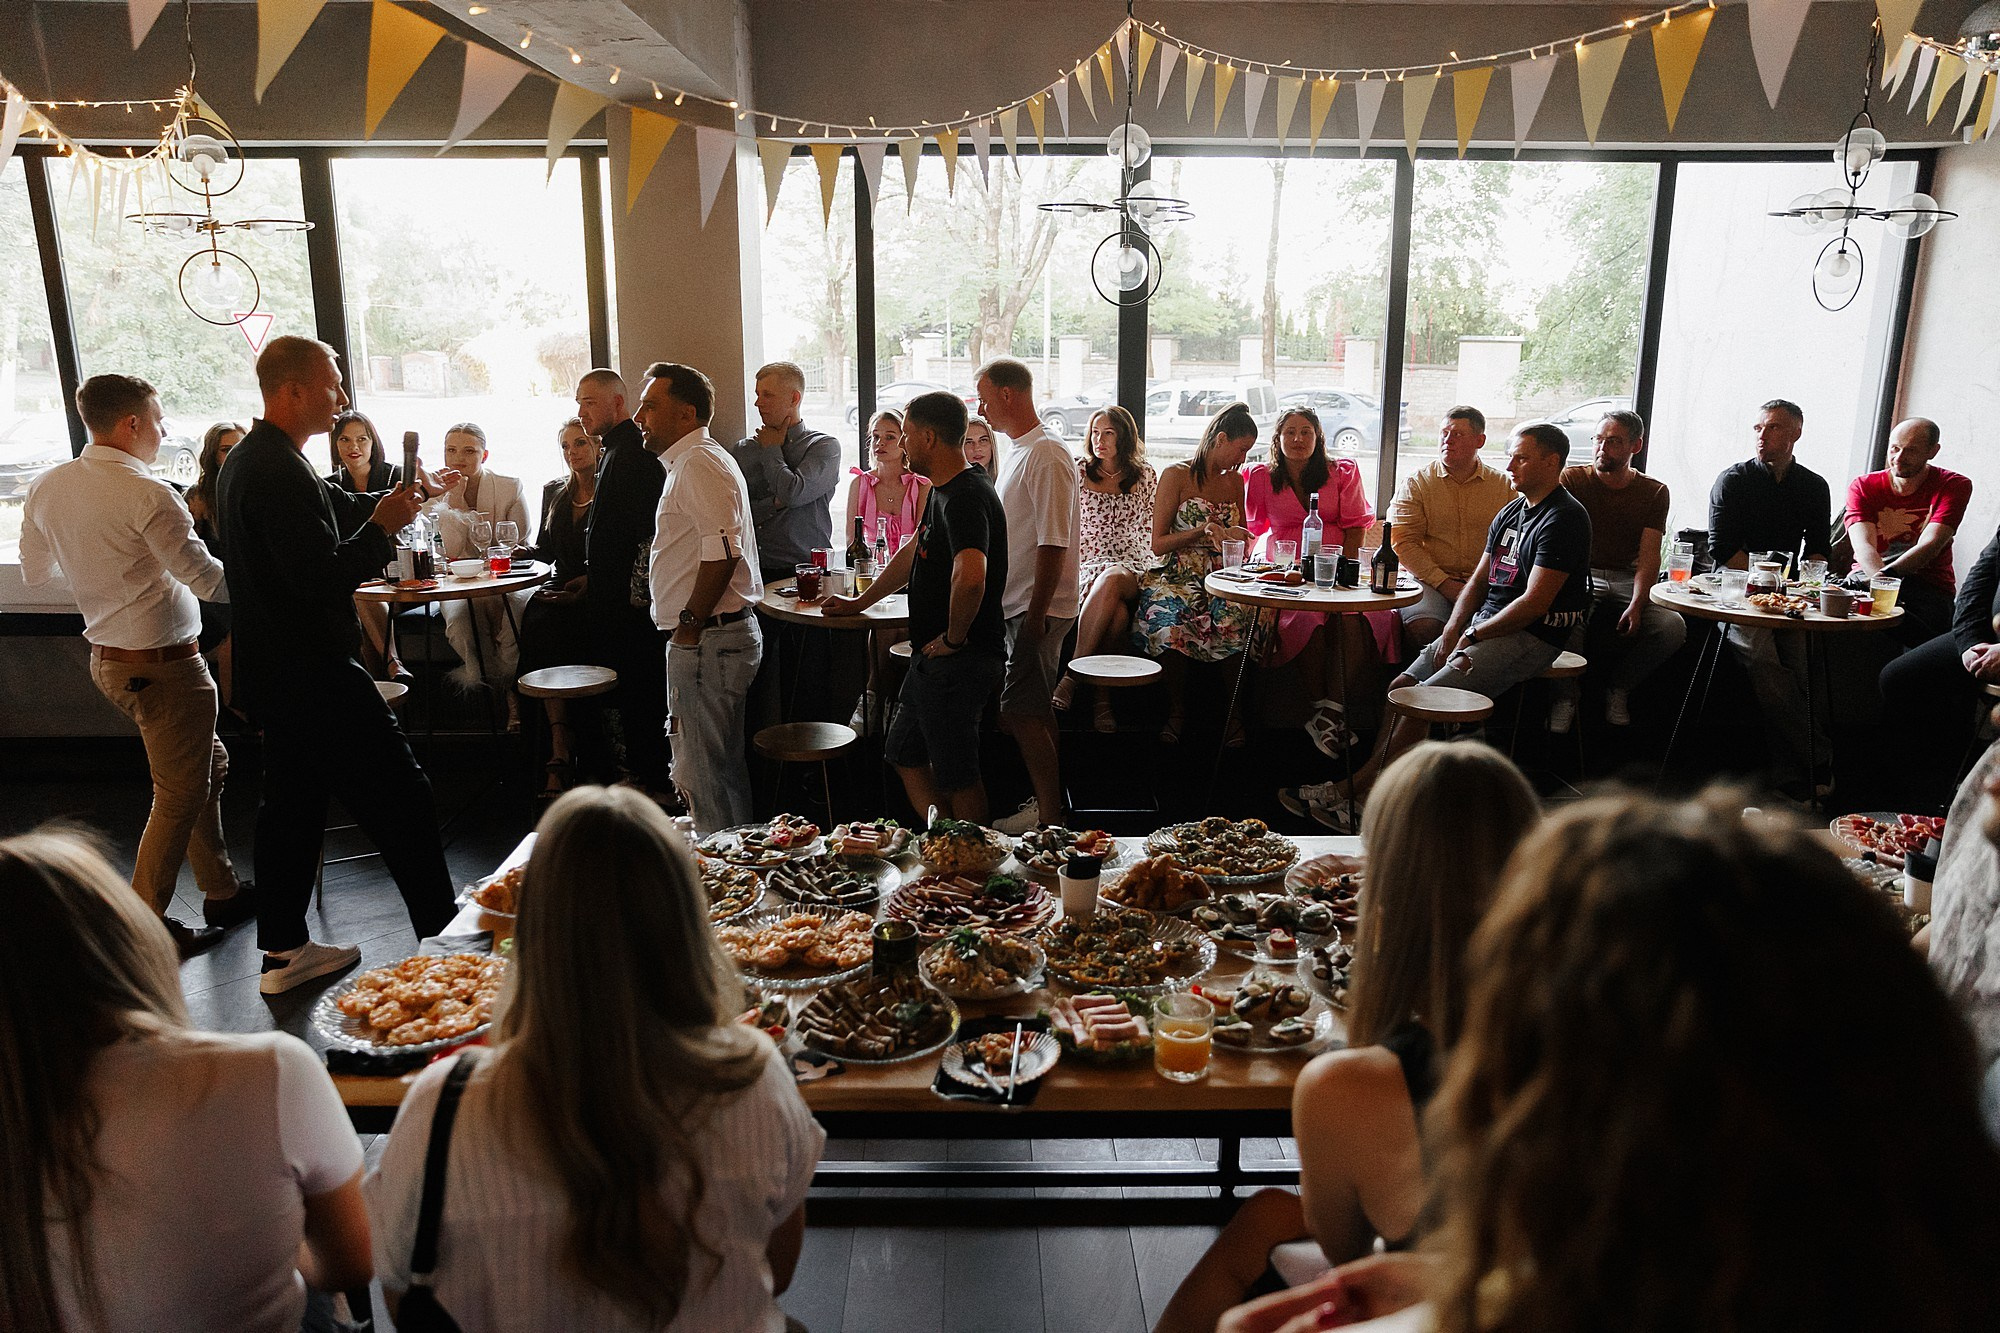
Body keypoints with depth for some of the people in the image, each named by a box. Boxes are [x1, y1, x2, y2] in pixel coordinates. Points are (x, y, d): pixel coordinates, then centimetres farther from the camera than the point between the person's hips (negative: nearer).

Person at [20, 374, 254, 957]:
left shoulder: (47, 488, 5)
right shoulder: (147, 494, -21)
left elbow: (36, 571, 16)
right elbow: (208, 580, -21)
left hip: (108, 658, 9)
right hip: (165, 663, -9)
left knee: (209, 764, 21)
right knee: (178, 795, 3)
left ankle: (221, 893, 30)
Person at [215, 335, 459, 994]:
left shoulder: (246, 459, 12)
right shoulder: (278, 471, -21)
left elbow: (332, 512, 24)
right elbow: (323, 576, -26)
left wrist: (396, 499, 15)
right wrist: (382, 527, -16)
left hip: (271, 668, 11)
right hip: (311, 673, -11)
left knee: (291, 800, 17)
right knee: (401, 800, -4)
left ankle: (284, 950, 26)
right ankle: (446, 938, 3)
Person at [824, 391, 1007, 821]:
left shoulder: (966, 497, -21)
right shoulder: (942, 492, 13)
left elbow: (970, 577, -38)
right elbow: (913, 554, 27)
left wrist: (954, 639, -24)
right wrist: (859, 603, 33)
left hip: (958, 660, -11)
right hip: (933, 657, 11)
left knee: (957, 774, 2)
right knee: (906, 755, 19)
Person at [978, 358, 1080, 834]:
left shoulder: (1046, 456, -16)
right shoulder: (1019, 451, 16)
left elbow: (1053, 544, -22)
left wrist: (1035, 614, -23)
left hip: (1036, 608, -10)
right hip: (1018, 606, 10)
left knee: (1022, 714, -8)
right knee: (1034, 713, 14)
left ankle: (1049, 815, 1)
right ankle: (1048, 804, 23)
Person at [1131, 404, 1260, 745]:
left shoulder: (1235, 481, 17)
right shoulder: (1176, 476, 1)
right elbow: (1158, 545, -2)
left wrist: (1231, 536, 3)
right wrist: (1202, 531, -15)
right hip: (1178, 576, -3)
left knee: (1238, 619, -32)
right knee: (1172, 624, -37)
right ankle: (1177, 712, -15)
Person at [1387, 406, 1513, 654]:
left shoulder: (1504, 485, 12)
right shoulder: (1417, 482, 8)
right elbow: (1402, 542, -1)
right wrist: (1445, 584, -11)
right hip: (1429, 580, -1)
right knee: (1422, 627, -32)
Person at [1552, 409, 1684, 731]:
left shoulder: (1654, 492, 7)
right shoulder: (1572, 479, 2)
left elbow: (1649, 556, -3)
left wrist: (1637, 605, -21)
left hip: (1629, 580, 3)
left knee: (1673, 626, -25)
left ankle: (1618, 687, 1)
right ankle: (1566, 695, -12)